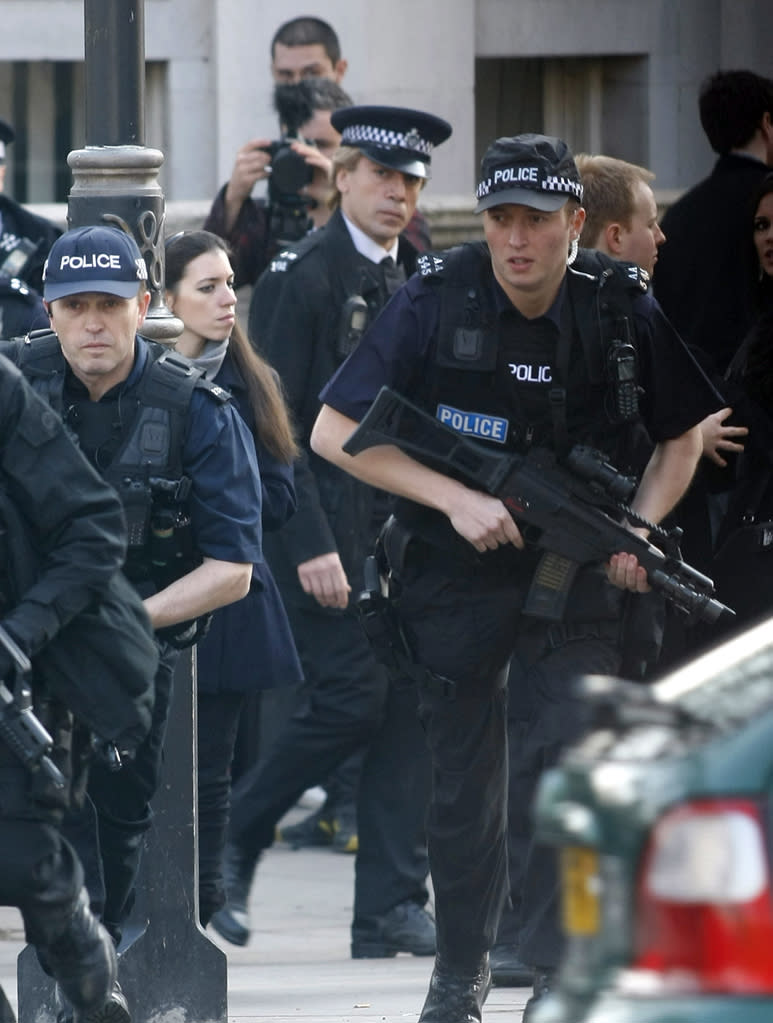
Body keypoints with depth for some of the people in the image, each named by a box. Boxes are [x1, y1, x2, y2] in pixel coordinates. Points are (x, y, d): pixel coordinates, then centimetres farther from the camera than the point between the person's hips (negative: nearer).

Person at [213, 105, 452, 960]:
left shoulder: (417, 280, 13)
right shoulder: (299, 278, -8)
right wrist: (310, 545, -18)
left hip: (400, 523, 7)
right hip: (325, 518, -7)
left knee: (408, 703, 0)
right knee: (351, 697, -13)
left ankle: (391, 910, 2)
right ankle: (231, 841, 7)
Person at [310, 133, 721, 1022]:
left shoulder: (623, 309, -7)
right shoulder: (436, 300, -12)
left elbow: (681, 434, 10)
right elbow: (334, 433, -10)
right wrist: (456, 500, -19)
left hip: (576, 578, 0)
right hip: (454, 573, 0)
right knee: (463, 780, 7)